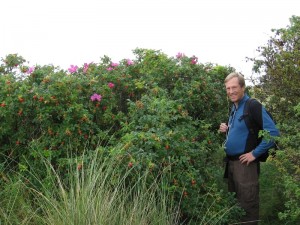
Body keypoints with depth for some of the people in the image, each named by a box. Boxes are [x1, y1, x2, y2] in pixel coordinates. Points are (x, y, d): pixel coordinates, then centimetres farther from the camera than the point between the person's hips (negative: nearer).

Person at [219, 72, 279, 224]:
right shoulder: (234, 107, 11)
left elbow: (273, 133, -22)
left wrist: (255, 154, -20)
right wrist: (227, 130, 4)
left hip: (245, 163, -8)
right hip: (231, 161, 8)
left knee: (247, 203, 0)